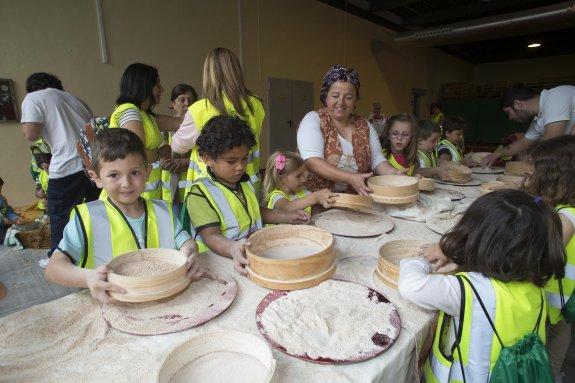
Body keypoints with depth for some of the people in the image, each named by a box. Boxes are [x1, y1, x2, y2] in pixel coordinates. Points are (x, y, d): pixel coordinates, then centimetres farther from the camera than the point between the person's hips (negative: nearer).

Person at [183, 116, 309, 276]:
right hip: (222, 257, -8)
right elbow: (211, 235, -20)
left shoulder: (244, 181, 14)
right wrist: (233, 249, -40)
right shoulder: (199, 195, -12)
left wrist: (286, 217, 19)